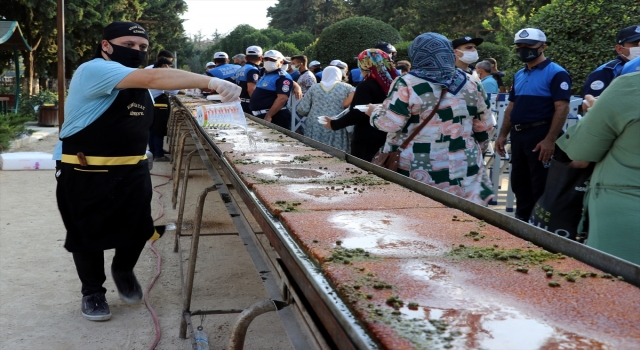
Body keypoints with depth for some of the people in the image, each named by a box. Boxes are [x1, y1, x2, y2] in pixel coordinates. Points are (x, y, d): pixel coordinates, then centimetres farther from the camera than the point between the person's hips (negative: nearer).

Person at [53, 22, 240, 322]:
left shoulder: (139, 82, 11)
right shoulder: (94, 70, -21)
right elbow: (154, 78, -33)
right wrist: (211, 81, -41)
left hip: (132, 170, 7)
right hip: (85, 173, -7)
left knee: (138, 229, 8)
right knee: (88, 233, 7)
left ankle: (123, 270, 38)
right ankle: (92, 291, 27)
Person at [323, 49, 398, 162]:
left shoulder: (366, 86, -15)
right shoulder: (391, 82, 8)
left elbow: (358, 114, -22)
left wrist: (335, 124, -15)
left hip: (366, 142, -8)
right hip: (387, 140, 8)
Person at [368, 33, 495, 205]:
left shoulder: (407, 84, -9)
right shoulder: (470, 84, 7)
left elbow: (389, 123, -11)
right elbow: (484, 125, 12)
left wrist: (375, 112, 10)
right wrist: (473, 149, 29)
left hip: (418, 173, -4)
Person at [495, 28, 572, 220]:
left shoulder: (556, 73, -9)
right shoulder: (519, 75, 15)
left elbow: (562, 108, -16)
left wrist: (550, 140, -23)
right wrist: (503, 135, 12)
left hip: (540, 135, -8)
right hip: (518, 135, 8)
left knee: (541, 187, -1)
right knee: (519, 184, 16)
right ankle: (522, 221, 28)